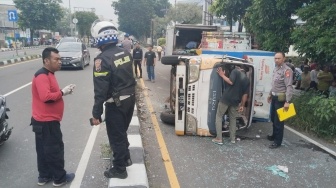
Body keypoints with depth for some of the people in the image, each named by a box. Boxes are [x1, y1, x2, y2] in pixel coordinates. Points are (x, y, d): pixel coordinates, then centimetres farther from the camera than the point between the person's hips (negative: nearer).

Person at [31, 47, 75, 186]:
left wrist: (63, 91, 4)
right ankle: (59, 178, 15)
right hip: (46, 121, -10)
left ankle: (44, 176, 30)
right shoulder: (42, 76, -19)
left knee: (45, 150, 18)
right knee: (55, 149, 1)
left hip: (45, 120, 10)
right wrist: (62, 92, -19)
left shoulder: (48, 74, 14)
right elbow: (46, 97, -31)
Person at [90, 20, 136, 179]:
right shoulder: (125, 53, 2)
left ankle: (119, 169, 22)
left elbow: (100, 89, -20)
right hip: (130, 99, 7)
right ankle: (126, 158, 41)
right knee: (122, 132, 25)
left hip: (116, 103, -7)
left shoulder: (102, 59, -20)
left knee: (116, 136, 9)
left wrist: (96, 113, -15)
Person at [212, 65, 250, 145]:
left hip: (226, 98, -5)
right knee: (233, 118, 21)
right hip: (235, 101, 5)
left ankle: (219, 139, 1)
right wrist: (242, 105, 15)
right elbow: (245, 94, 9)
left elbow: (230, 82, -17)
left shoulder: (236, 71, -2)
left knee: (219, 116, 6)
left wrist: (222, 75, -6)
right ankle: (233, 138, 24)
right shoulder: (247, 80, 12)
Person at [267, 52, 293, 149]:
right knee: (273, 118, 21)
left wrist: (287, 101, -27)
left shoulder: (287, 70, -18)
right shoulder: (275, 69, 11)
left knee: (278, 120, -1)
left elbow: (289, 87, -23)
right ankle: (274, 135, 38)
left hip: (281, 98, -9)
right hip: (274, 97, 9)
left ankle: (278, 141, 10)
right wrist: (270, 94, 24)